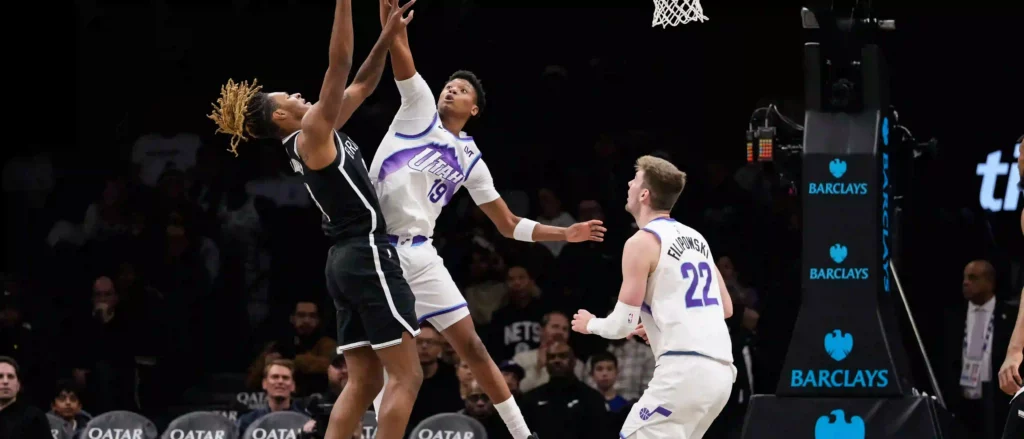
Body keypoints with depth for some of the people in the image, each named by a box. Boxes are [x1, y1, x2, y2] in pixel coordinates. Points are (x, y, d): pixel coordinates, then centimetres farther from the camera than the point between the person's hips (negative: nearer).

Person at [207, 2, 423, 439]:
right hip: (367, 257, -10)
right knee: (406, 376, -9)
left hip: (347, 261, 10)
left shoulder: (318, 135, 15)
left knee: (363, 382, 6)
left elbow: (362, 84, 23)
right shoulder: (312, 134, -9)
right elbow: (338, 65, -16)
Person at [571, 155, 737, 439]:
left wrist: (589, 324, 16)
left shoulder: (642, 242, -4)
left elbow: (622, 325, -6)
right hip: (721, 370, 9)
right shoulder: (695, 239, 20)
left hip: (685, 368, -9)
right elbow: (726, 308, 25)